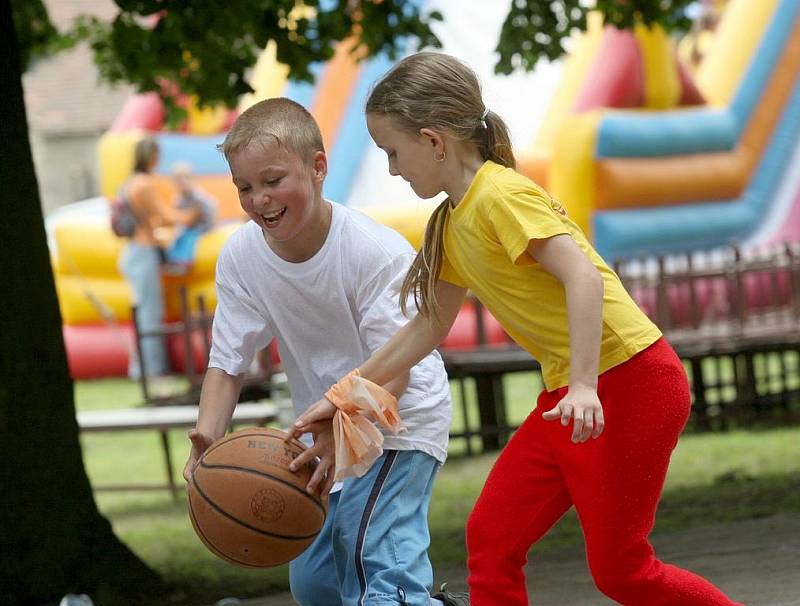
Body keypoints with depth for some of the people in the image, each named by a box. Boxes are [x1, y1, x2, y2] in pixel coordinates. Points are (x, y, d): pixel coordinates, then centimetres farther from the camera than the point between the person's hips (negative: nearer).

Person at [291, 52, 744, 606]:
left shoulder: (500, 195, -15)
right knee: (490, 539, 4)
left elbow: (583, 277, -26)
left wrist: (584, 386, -35)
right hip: (568, 393, 9)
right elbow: (429, 327, 22)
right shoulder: (453, 223, 13)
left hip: (631, 383, -9)